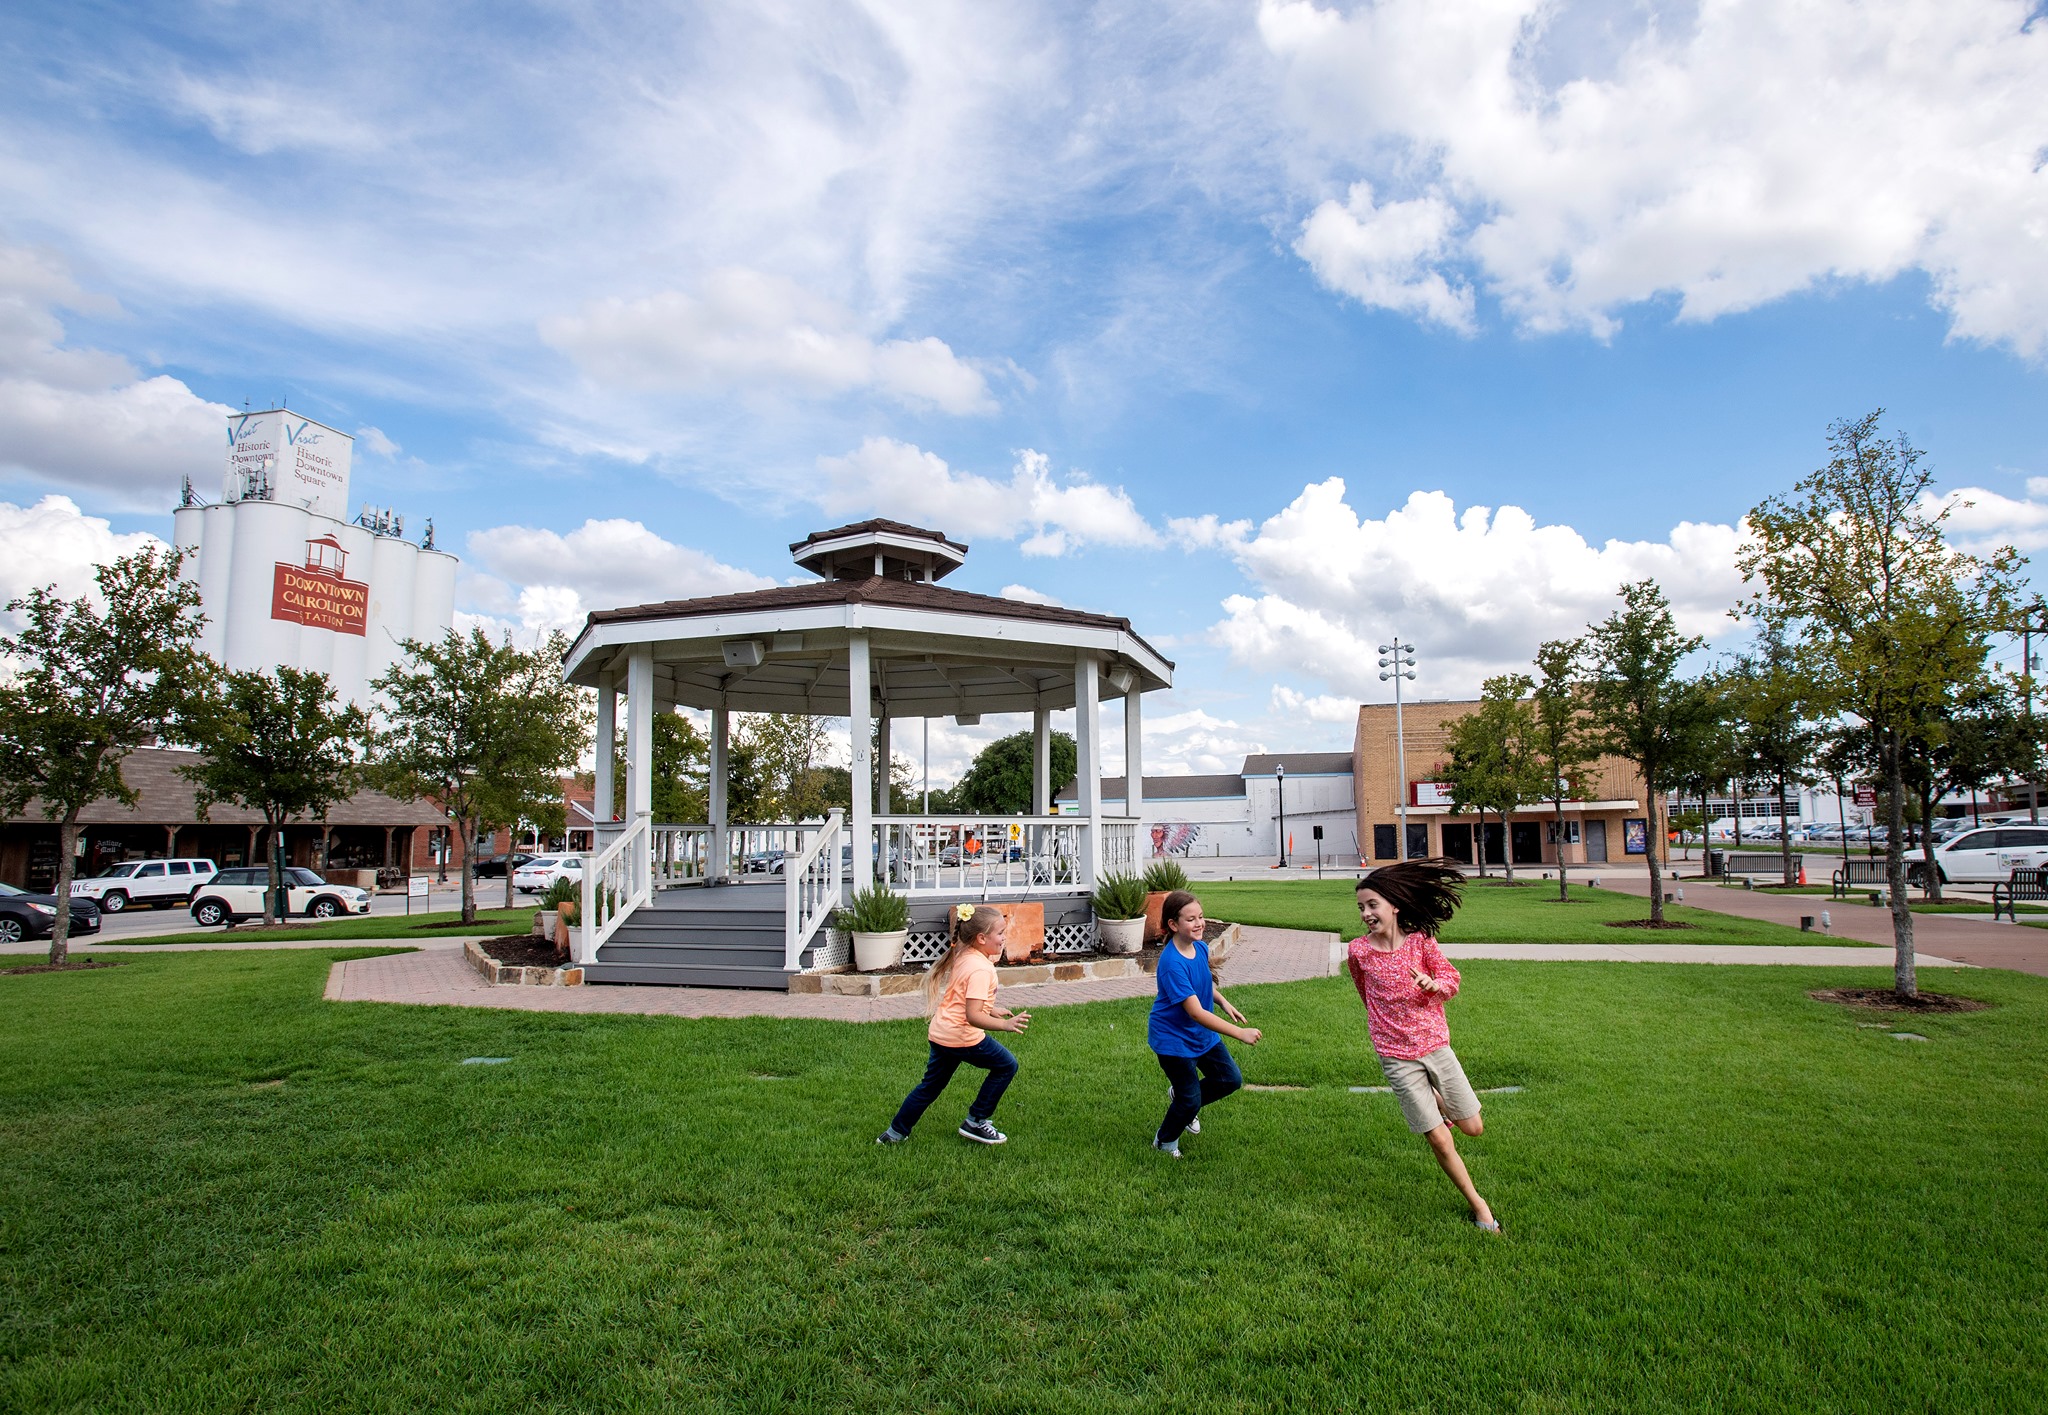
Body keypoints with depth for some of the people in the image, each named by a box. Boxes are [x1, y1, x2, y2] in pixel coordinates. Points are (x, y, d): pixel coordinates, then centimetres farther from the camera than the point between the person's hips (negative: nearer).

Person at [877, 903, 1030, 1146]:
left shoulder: (961, 957, 9)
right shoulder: (980, 968, -20)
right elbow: (972, 1015, -27)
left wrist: (992, 1010, 23)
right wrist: (1005, 1025, -32)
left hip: (940, 1033, 9)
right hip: (963, 1037, -9)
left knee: (931, 1085, 22)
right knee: (1006, 1065, 6)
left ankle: (896, 1132, 28)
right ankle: (976, 1122, 13)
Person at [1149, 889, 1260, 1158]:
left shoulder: (1201, 948, -7)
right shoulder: (1172, 963, -32)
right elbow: (1196, 1013, -34)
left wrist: (1224, 1003, -3)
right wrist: (1240, 1033, -36)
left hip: (1202, 1033, 8)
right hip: (1173, 1037, -8)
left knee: (1231, 1079, 11)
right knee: (1191, 1101, 3)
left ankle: (1183, 1101, 36)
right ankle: (1164, 1142, 32)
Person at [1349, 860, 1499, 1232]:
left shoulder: (1421, 941, -7)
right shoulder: (1359, 950, -9)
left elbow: (1451, 981, -1)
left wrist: (1433, 984, -22)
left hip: (1436, 1045, 2)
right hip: (1398, 1057, -2)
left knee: (1473, 1127, 10)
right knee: (1440, 1141, 1)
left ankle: (1436, 1099, 40)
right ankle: (1477, 1204, 23)